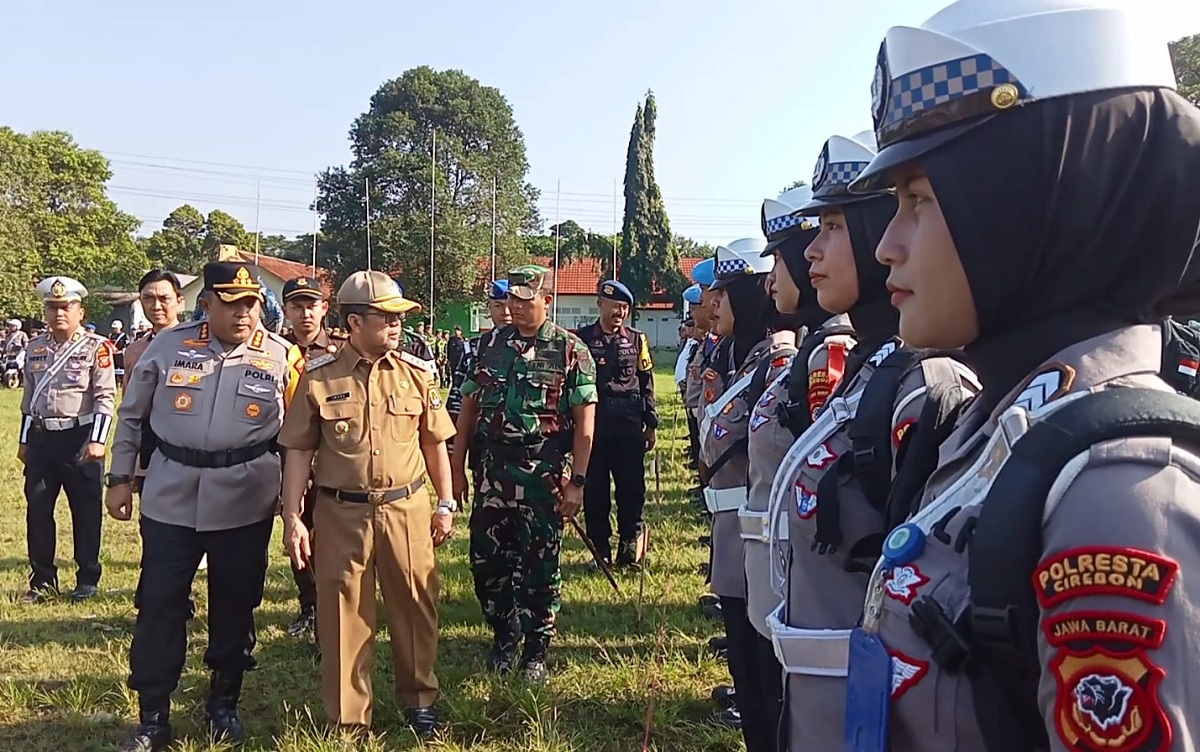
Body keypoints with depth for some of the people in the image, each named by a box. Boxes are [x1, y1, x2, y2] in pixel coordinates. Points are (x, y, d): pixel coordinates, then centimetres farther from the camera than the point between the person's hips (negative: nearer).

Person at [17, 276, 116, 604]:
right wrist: (24, 440, 14)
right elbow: (29, 397, 16)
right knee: (37, 511, 8)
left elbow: (105, 397, -9)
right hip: (41, 439, 5)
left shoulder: (96, 347, -5)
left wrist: (96, 441, -16)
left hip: (80, 438, -5)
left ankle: (87, 580, 16)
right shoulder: (34, 348, 10)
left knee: (85, 512, 4)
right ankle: (42, 580, 21)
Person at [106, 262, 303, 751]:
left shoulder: (282, 357, -3)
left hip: (246, 503, -1)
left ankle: (224, 704, 29)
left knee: (235, 605, 11)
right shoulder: (168, 346, 0)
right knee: (159, 605, 4)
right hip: (169, 499, 1)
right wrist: (120, 478, 9)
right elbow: (131, 415, 9)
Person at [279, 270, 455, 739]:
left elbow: (434, 444, 9)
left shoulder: (416, 373, 3)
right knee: (342, 615, 7)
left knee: (415, 607, 11)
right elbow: (299, 452, 1)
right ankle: (348, 720, 22)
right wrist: (292, 517, -4)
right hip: (340, 514, -1)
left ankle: (420, 699, 34)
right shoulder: (319, 378, -2)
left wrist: (446, 505, 7)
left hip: (406, 509, 2)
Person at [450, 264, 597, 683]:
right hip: (493, 472, 4)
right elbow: (469, 405, 10)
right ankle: (504, 635, 30)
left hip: (545, 476, -3)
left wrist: (577, 482, -11)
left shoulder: (570, 350, -4)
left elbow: (584, 422, -6)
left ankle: (536, 652, 20)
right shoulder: (490, 344, 7)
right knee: (486, 560, 8)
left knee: (540, 566, 5)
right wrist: (457, 467, 6)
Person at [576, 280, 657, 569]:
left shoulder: (637, 339, 8)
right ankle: (600, 550, 15)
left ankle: (630, 548, 17)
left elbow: (646, 384, 10)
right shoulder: (581, 339, 2)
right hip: (592, 423, -1)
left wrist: (651, 424, 6)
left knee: (632, 488, 4)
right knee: (594, 490, 4)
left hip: (629, 425, 1)